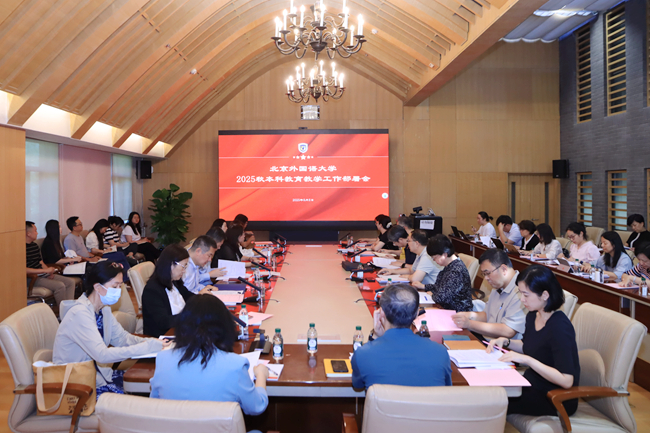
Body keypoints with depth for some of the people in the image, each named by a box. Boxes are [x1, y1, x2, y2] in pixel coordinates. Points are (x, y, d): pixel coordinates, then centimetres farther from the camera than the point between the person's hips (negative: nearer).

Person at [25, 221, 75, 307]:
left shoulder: (34, 245, 16)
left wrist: (49, 271, 1)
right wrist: (45, 270, -20)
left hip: (43, 275, 10)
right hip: (33, 278, -10)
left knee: (70, 282, -1)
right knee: (60, 285, -27)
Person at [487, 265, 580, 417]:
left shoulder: (560, 327, -25)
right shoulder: (532, 316, 1)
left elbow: (566, 380, -29)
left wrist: (526, 359, -31)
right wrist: (506, 342, 2)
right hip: (533, 385, 8)